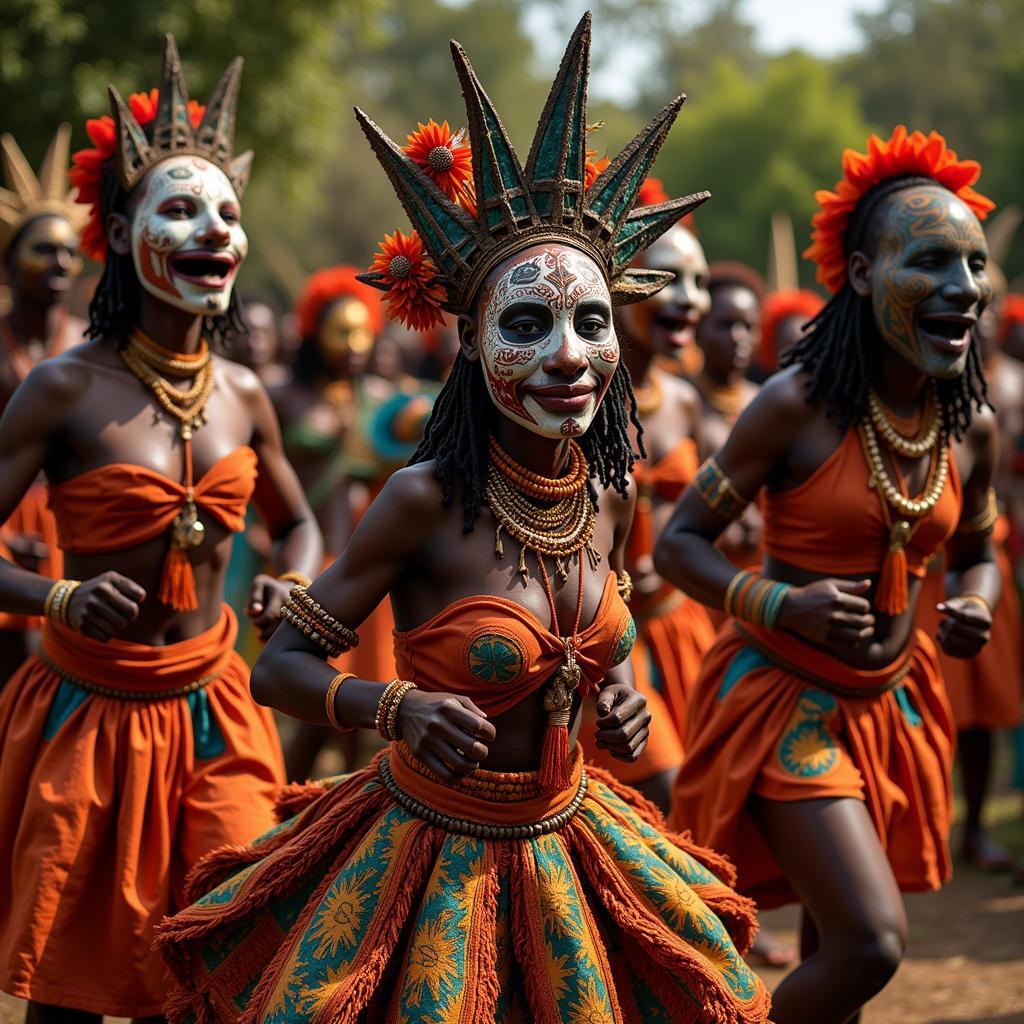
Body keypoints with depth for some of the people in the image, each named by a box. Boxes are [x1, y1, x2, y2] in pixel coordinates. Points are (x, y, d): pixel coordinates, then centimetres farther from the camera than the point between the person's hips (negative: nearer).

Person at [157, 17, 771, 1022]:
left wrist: (619, 695, -4)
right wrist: (396, 707, -32)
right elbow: (278, 667, -16)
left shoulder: (608, 496, -4)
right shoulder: (428, 500, -21)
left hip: (566, 845, 6)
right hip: (431, 853, -6)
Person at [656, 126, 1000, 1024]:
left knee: (838, 944, 14)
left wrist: (975, 607, -7)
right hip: (786, 697, -6)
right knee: (871, 945, -16)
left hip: (891, 702, 6)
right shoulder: (799, 404, -18)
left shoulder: (972, 429, -2)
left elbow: (977, 554, 16)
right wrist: (782, 604, -27)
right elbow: (679, 542, -12)